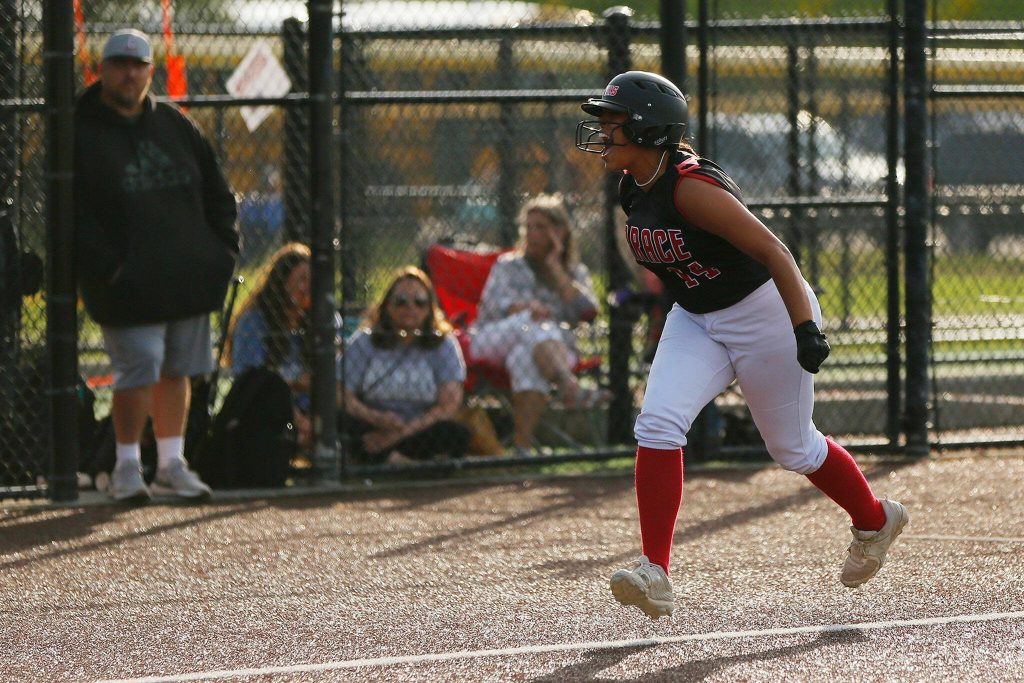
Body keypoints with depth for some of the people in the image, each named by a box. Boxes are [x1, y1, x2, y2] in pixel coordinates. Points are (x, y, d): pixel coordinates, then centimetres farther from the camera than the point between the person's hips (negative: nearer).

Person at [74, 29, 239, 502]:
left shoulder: (175, 126, 13)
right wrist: (107, 267, -18)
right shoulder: (80, 133, -4)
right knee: (139, 370, -11)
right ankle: (127, 467, 2)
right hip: (128, 285, -6)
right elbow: (71, 214, -9)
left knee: (177, 369, 9)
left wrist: (222, 250, 7)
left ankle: (171, 463, 18)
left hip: (188, 280, 6)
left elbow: (216, 192, 19)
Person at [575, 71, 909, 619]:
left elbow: (773, 252, -32)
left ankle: (875, 521, 37)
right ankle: (654, 572, -18)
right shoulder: (633, 190, -4)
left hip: (766, 315, -7)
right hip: (695, 321, 7)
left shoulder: (692, 187, -30)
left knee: (793, 448, 8)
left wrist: (805, 329, -38)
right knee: (658, 423, -15)